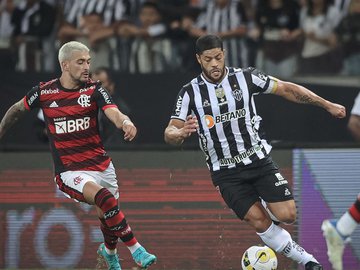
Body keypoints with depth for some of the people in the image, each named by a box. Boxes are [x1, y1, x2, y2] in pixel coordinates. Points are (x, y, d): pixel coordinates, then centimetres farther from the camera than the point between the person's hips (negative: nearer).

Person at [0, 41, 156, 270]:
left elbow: (114, 114, -20)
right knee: (105, 199, -30)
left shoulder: (94, 90, -3)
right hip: (70, 172, -3)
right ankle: (136, 251, -22)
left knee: (108, 219, 13)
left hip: (102, 166, 3)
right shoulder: (44, 92, -4)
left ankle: (109, 252, 48)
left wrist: (125, 122, -43)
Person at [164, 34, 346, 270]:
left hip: (259, 161, 1)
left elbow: (286, 89, 6)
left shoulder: (246, 78, -4)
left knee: (287, 215, -13)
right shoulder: (190, 93, -5)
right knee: (259, 222, -13)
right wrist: (181, 133, -32)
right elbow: (170, 134, -7)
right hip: (226, 173, -1)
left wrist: (327, 105, 6)